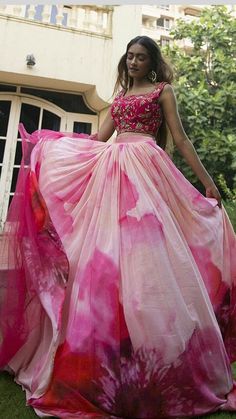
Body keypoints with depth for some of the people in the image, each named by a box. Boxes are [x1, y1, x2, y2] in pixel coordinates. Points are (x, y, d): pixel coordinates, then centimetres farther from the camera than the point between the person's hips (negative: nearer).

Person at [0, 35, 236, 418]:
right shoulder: (120, 95, 27)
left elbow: (180, 138, 5)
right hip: (111, 169, 6)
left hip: (144, 165, -5)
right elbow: (98, 138, 21)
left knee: (143, 247, -13)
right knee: (108, 249, -1)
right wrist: (48, 140, 17)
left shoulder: (162, 89, 13)